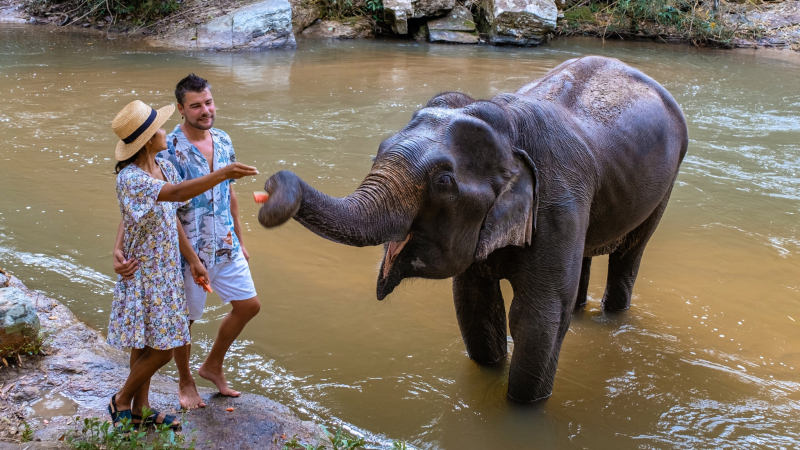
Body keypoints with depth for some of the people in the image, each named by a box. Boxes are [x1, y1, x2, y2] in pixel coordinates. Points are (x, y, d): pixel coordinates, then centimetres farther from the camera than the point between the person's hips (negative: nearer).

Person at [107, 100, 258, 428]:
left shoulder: (165, 167, 2)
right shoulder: (130, 179, -24)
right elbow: (176, 193, -41)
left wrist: (193, 260, 8)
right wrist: (222, 174, -50)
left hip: (165, 270, 8)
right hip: (143, 274, -8)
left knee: (147, 344, 18)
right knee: (160, 350, -2)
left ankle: (140, 409, 31)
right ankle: (122, 401, 21)